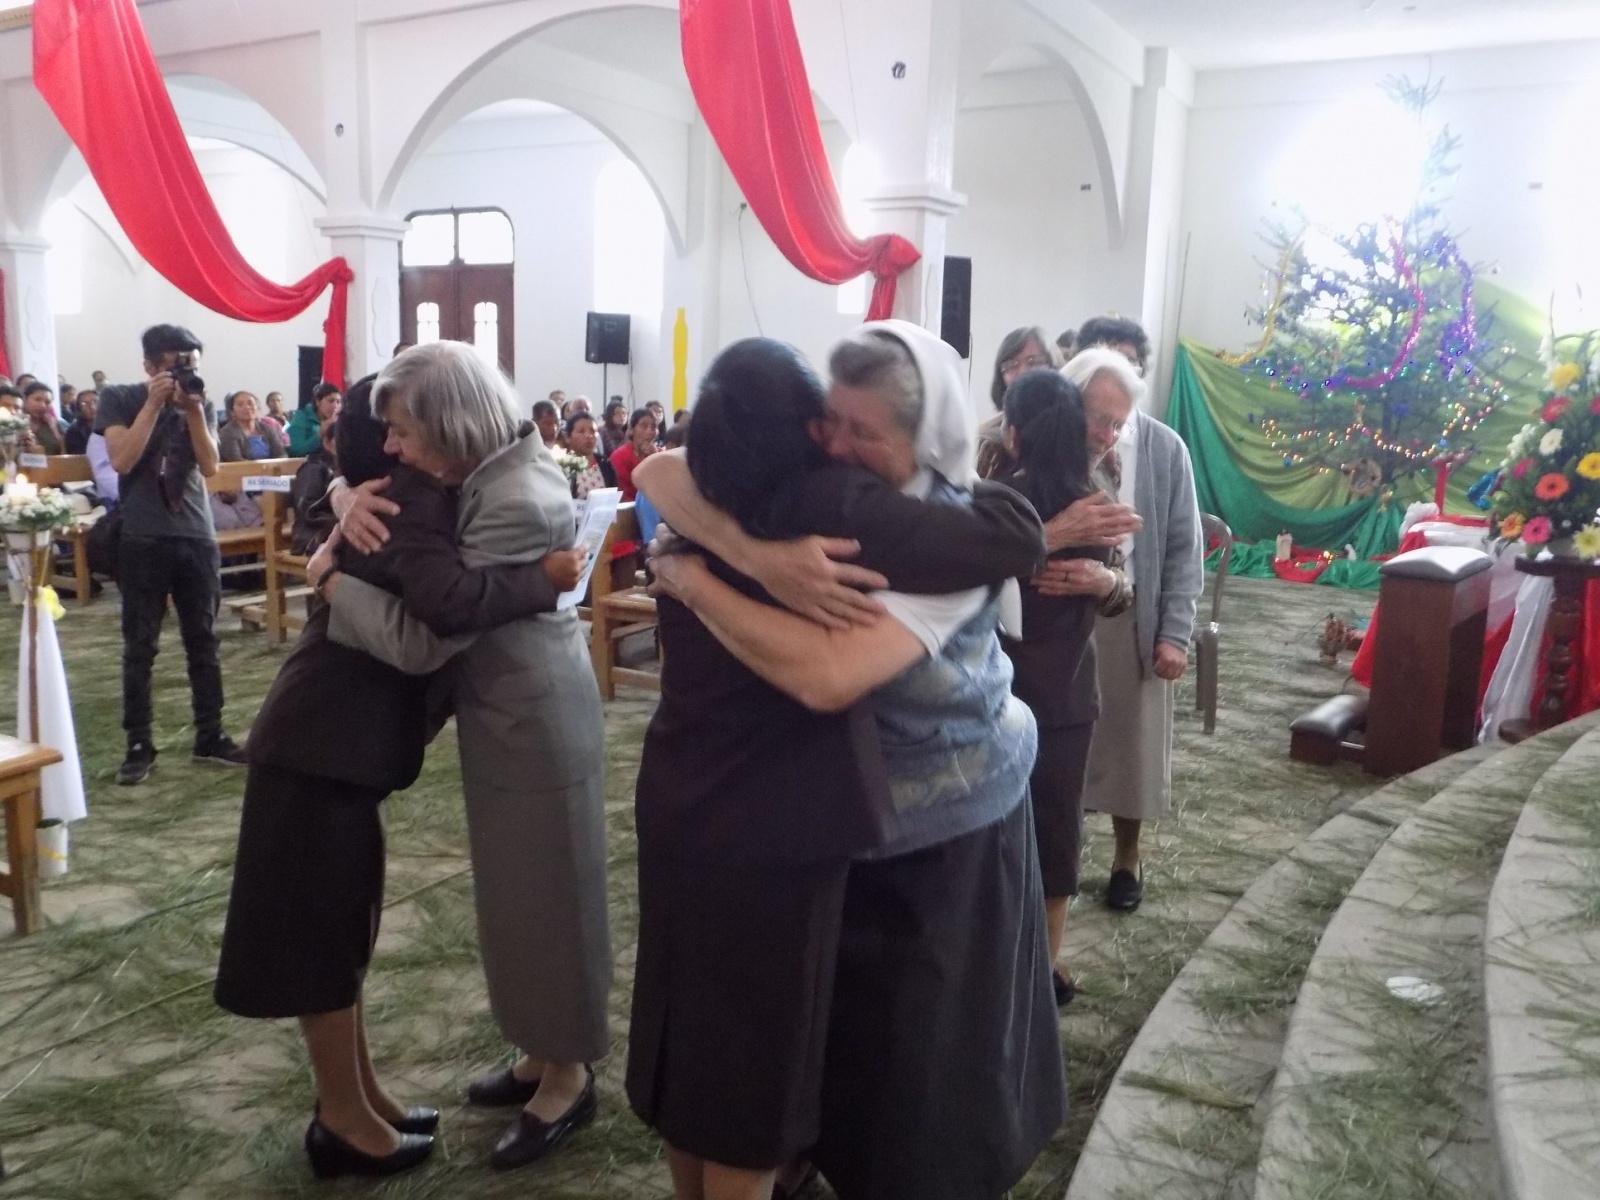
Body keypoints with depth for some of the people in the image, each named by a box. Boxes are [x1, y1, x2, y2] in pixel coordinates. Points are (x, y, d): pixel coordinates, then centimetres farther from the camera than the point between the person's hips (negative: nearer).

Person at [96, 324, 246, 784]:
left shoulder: (202, 404, 8)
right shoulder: (119, 399, 1)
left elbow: (210, 466, -2)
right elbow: (122, 460, -13)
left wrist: (193, 409, -11)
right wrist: (154, 404, -15)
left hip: (197, 537, 3)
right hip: (142, 540, -3)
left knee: (203, 642, 7)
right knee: (139, 647, 0)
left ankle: (209, 738, 15)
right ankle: (139, 745, 8)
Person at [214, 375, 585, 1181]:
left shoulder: (386, 498, 17)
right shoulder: (416, 494, -15)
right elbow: (447, 595, -32)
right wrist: (544, 579, -22)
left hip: (338, 734, 10)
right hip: (322, 741, -10)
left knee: (342, 924, 16)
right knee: (322, 931, 1)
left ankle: (359, 1096, 29)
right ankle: (344, 1122, 14)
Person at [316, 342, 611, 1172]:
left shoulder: (517, 507, -28)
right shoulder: (494, 465, 0)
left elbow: (418, 641, -28)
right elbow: (366, 471, 15)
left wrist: (335, 586, -12)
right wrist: (353, 501, -9)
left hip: (534, 723, -10)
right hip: (509, 714, 10)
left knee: (544, 895, 6)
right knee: (518, 892, 20)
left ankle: (568, 1078, 25)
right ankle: (542, 1056, 38)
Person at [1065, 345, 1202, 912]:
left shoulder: (1163, 449, -11)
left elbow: (1183, 548, -4)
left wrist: (1174, 633, -7)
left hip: (1132, 616, 1)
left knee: (1131, 739, 13)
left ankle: (1126, 857, 34)